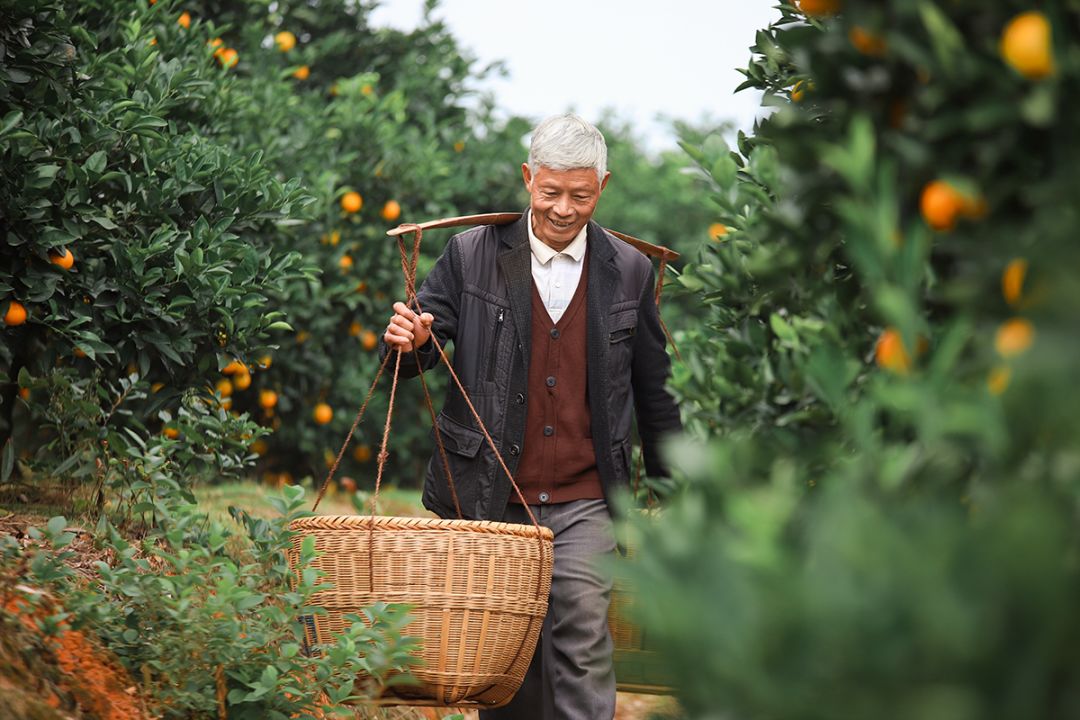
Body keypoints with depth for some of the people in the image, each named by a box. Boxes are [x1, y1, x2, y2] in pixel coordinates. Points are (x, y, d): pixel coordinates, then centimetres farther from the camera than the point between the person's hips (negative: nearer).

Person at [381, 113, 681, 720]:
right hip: (489, 498, 1)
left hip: (584, 503, 0)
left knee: (582, 640, -10)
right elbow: (427, 342, 4)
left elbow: (654, 389, 14)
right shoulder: (472, 255, 1)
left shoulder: (630, 272, 5)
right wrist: (410, 342, -21)